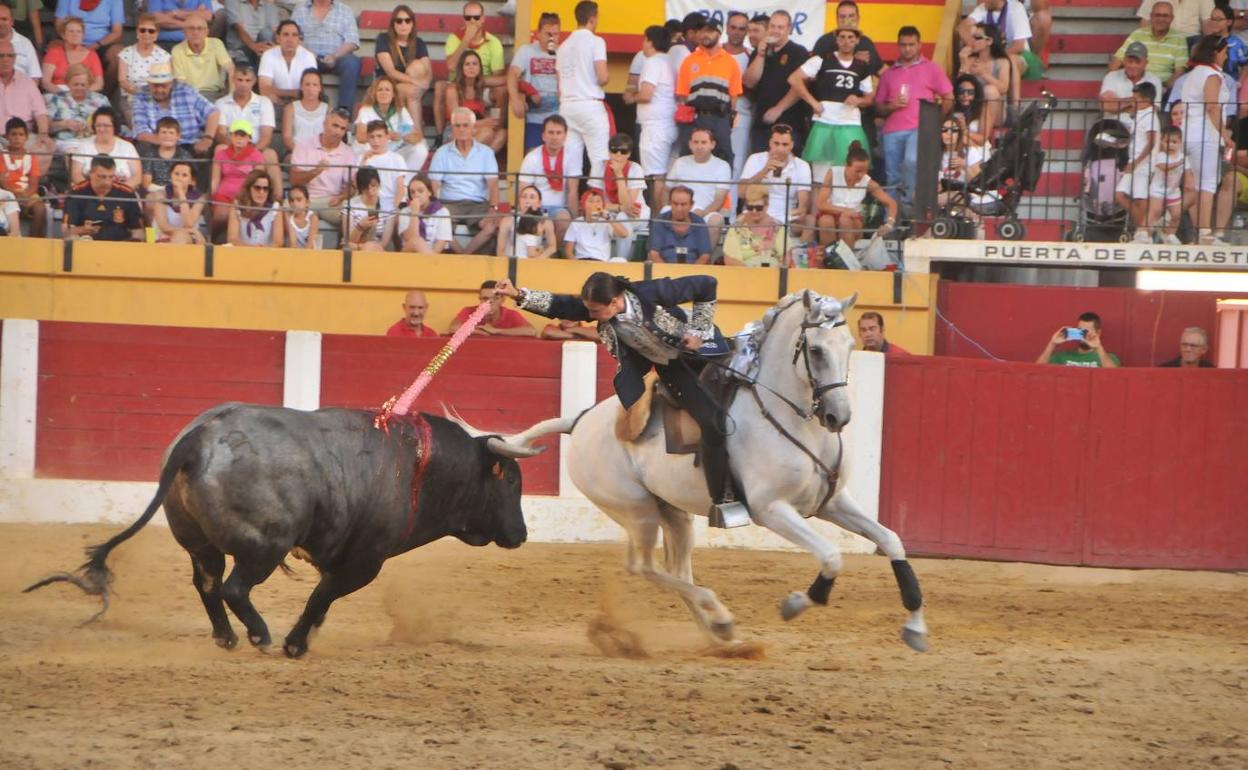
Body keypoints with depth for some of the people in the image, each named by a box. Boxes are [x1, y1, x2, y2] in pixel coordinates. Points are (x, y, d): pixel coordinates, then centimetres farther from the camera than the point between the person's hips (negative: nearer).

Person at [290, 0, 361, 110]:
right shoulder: (300, 9, 15)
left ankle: (345, 109, -34)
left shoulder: (345, 10, 11)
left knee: (352, 62, -33)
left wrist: (334, 56, -17)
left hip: (337, 57, 0)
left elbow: (352, 42, 1)